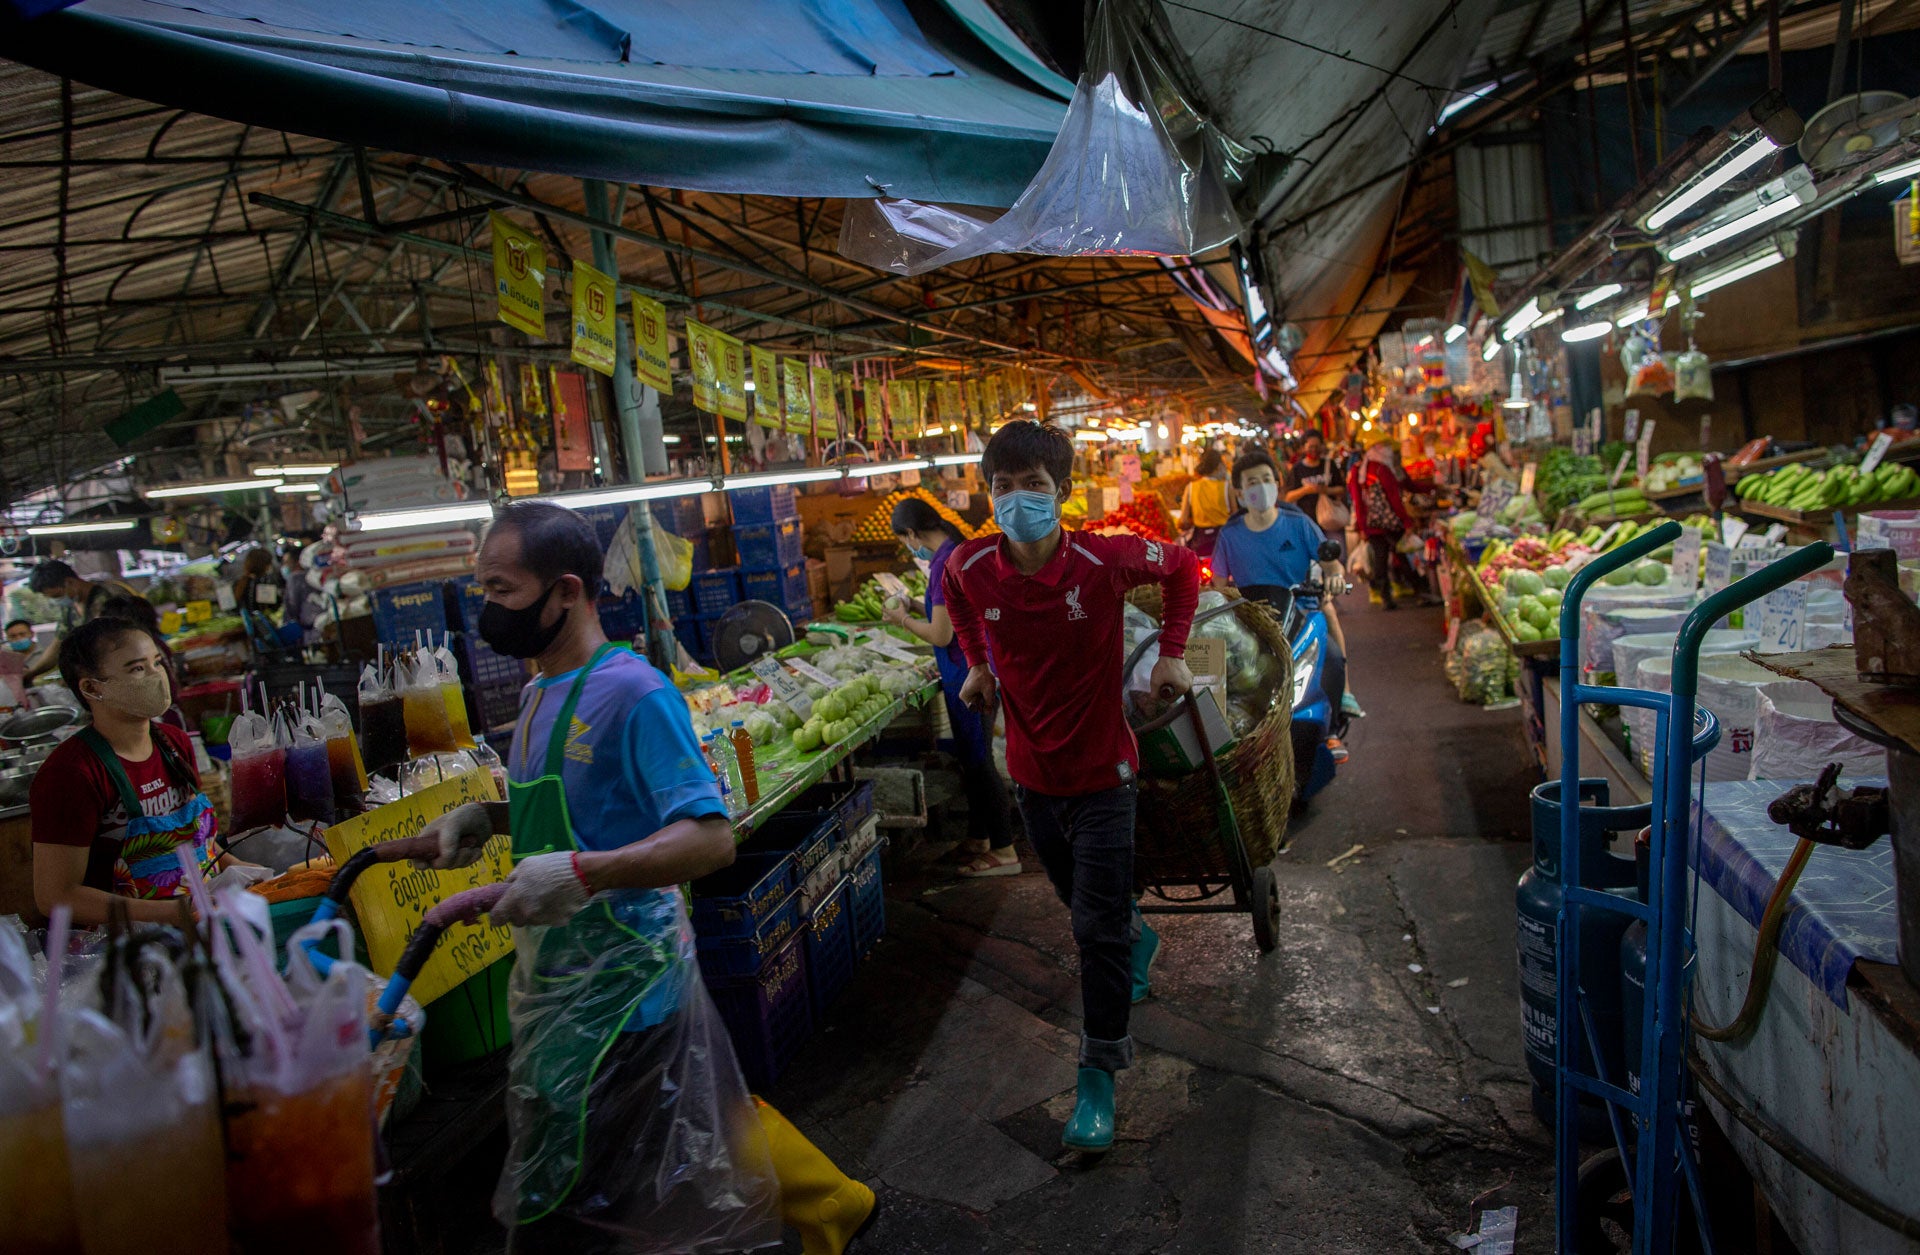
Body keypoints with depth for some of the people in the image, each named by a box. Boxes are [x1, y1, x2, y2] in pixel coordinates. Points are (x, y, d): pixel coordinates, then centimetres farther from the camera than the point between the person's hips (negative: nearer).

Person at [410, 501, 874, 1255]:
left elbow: (710, 838, -25)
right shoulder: (540, 692, 7)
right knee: (708, 1113, 23)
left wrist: (581, 873, -35)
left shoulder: (631, 693, -21)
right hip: (564, 975, 9)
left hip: (619, 987, -8)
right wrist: (483, 816, 4)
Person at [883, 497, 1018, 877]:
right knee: (972, 758, 18)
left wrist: (903, 620, -4)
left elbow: (941, 635, -19)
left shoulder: (944, 564, -20)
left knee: (977, 761, -2)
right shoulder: (959, 552, 10)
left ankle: (1004, 852, 6)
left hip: (967, 674, -10)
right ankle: (978, 839, 30)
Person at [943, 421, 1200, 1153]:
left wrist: (1171, 652, -6)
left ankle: (1098, 1080, 14)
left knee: (1097, 928, -1)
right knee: (1082, 901, 24)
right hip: (1032, 771, 4)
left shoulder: (1105, 560, -21)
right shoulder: (971, 569, -13)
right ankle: (1139, 940, 58)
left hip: (1100, 771, -4)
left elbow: (1182, 567, -1)